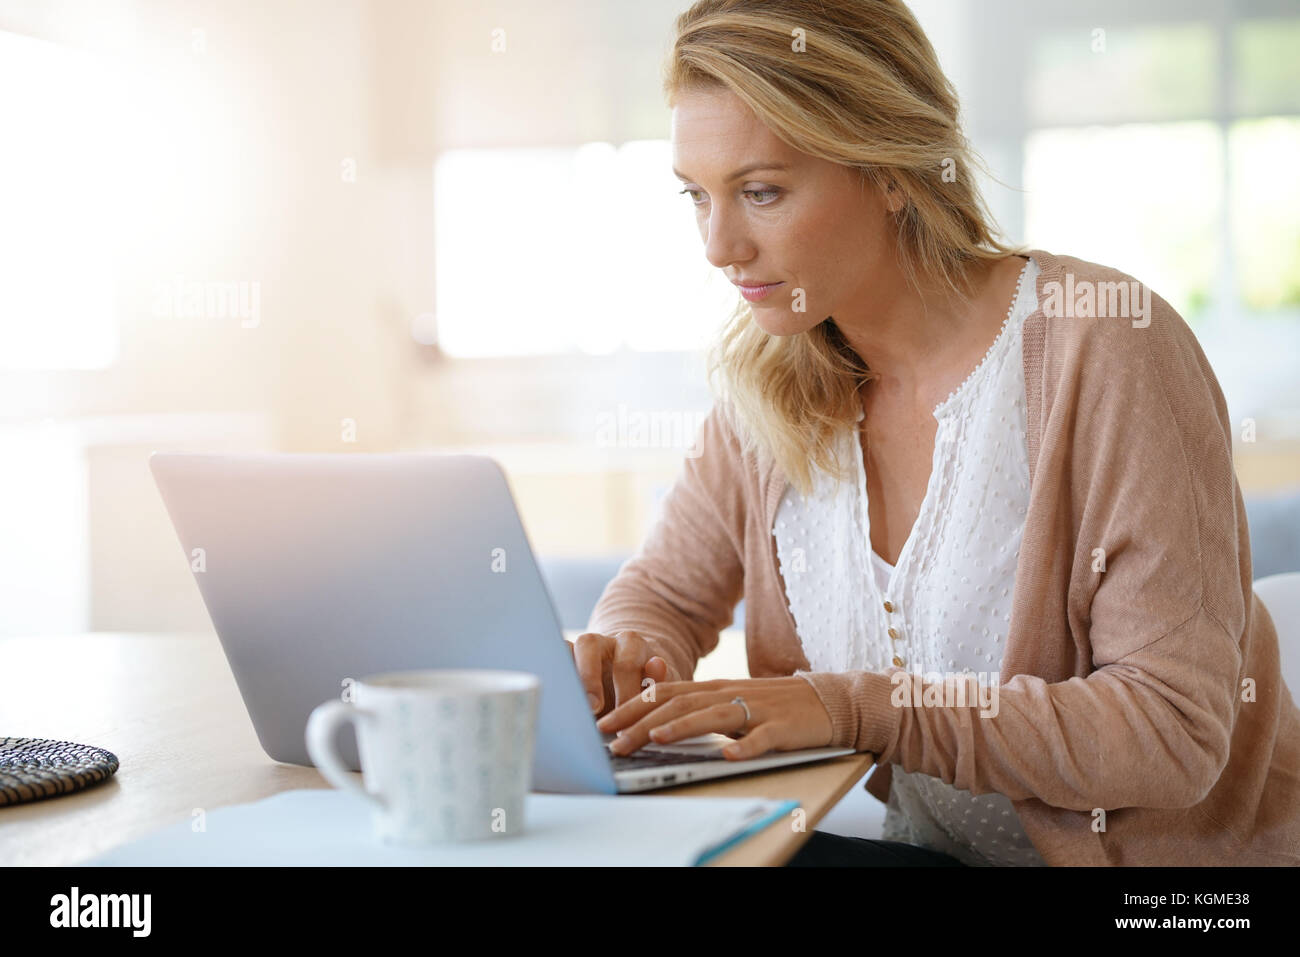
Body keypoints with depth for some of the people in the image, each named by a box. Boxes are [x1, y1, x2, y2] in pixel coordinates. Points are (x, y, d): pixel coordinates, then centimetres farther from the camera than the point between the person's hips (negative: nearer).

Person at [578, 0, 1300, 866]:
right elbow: (669, 588, 12)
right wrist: (631, 661, -12)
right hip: (934, 848, 5)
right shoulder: (773, 374, -2)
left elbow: (1175, 731, -22)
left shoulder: (1108, 351, -20)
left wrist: (860, 706, -29)